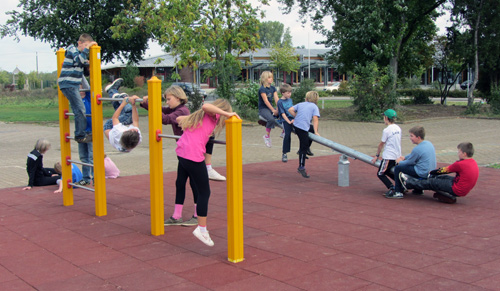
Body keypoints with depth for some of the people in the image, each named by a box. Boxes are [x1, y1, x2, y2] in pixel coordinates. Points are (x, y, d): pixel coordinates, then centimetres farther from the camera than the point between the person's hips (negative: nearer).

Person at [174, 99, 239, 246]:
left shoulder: (200, 115, 23)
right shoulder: (213, 115, -2)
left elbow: (179, 118, 33)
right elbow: (205, 106, -26)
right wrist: (226, 114, -28)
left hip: (181, 152, 10)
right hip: (193, 156, -10)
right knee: (204, 193, -1)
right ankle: (202, 229, 3)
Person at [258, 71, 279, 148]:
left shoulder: (273, 88, 9)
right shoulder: (262, 89, -12)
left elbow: (276, 99, 1)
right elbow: (266, 101, -18)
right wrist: (273, 111, -21)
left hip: (270, 107, 7)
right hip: (263, 109, -7)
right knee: (271, 119, -34)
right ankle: (267, 136, -16)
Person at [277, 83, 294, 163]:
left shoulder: (290, 100, 15)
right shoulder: (280, 102, -5)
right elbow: (283, 113, -8)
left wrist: (294, 119, 2)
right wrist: (289, 121, -15)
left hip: (293, 120, 6)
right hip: (285, 121, -6)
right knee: (287, 135, -20)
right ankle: (284, 154, -10)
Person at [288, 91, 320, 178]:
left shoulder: (300, 104, 18)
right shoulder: (315, 107, 6)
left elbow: (290, 110, 8)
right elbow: (315, 119, -6)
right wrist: (315, 132, -5)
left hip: (296, 125, 7)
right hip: (303, 127, -7)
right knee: (304, 147, -2)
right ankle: (301, 167, 1)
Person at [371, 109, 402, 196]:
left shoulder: (386, 130, -15)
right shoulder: (398, 128, 8)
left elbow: (381, 144, -6)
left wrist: (377, 156, 5)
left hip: (389, 156, -8)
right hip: (397, 156, 8)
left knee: (380, 173, 3)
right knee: (388, 172, 24)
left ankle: (391, 187, -16)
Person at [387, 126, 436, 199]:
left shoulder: (417, 149, -21)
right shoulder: (428, 143, 6)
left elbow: (409, 162, -8)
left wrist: (400, 162, 10)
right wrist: (404, 157, 16)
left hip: (423, 174, -9)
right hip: (430, 172, 9)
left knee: (397, 168, -3)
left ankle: (398, 192, -1)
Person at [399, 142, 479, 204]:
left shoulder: (460, 164, -22)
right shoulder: (474, 163, 6)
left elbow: (445, 170, -9)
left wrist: (431, 172, 7)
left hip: (457, 190, -9)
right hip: (464, 190, 9)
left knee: (431, 183, 2)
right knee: (444, 177, 22)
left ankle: (408, 183, 16)